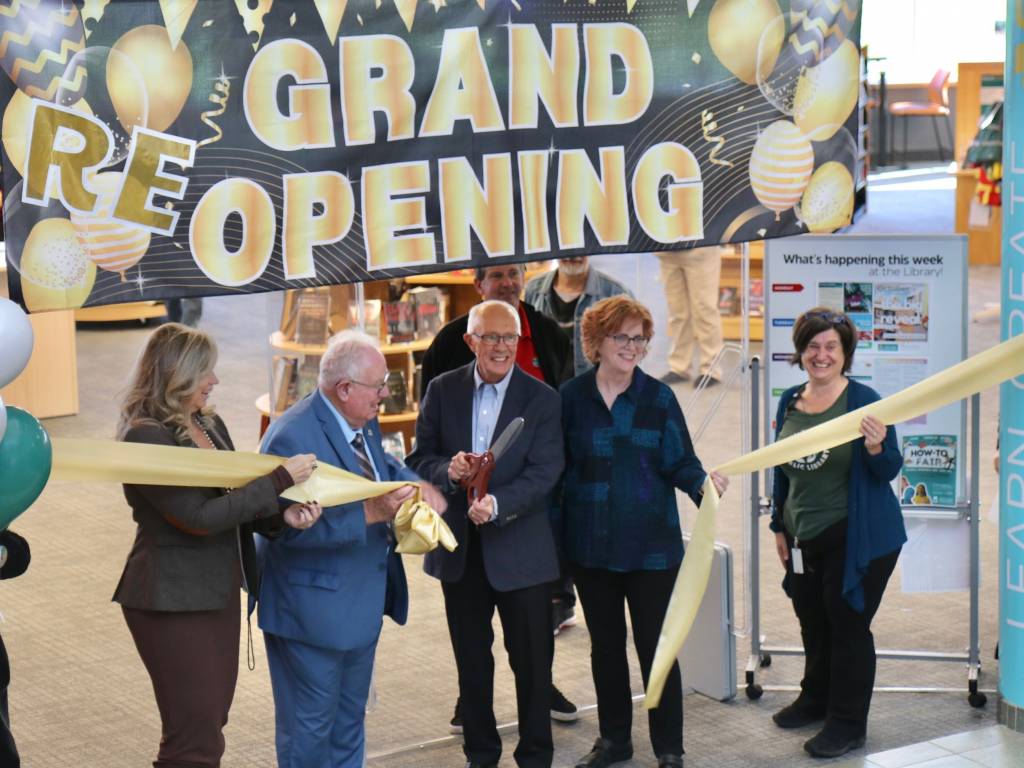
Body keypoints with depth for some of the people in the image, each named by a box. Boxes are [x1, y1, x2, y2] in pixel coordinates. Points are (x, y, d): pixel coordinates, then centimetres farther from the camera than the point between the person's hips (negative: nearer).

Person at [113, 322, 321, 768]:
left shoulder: (209, 425, 8)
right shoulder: (146, 437, -18)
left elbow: (235, 501, 10)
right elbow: (200, 516, -23)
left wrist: (282, 516, -10)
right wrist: (280, 480, -19)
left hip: (219, 592, 9)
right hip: (174, 601, -9)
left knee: (211, 719, 16)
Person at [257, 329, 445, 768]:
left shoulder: (363, 423, 2)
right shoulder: (292, 437, -26)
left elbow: (384, 469, 18)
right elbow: (292, 527, -32)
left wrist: (415, 486, -5)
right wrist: (370, 513, -35)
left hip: (361, 604, 9)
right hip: (314, 611, -9)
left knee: (350, 721, 23)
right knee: (309, 731, 5)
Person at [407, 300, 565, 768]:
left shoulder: (541, 399, -6)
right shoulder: (443, 390, 2)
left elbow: (544, 473, -14)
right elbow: (419, 459, 3)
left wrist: (497, 503, -29)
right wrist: (447, 470, -19)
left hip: (519, 549, -3)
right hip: (459, 549, 3)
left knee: (532, 659, 5)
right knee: (471, 660, 15)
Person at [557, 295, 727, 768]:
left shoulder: (659, 397, -2)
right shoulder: (571, 397, -1)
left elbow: (679, 462, -4)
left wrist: (702, 481, -26)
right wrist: (555, 533, -1)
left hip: (650, 545, -1)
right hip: (590, 546, 1)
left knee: (656, 646, 1)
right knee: (605, 645, 14)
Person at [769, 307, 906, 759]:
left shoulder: (863, 400, -14)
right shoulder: (790, 401, 4)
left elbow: (889, 471, -13)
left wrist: (877, 448, -34)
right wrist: (779, 526, 15)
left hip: (856, 539, -6)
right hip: (805, 539, 6)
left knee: (848, 625, 2)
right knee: (813, 622, 20)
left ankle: (848, 722, 15)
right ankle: (816, 699, 41)